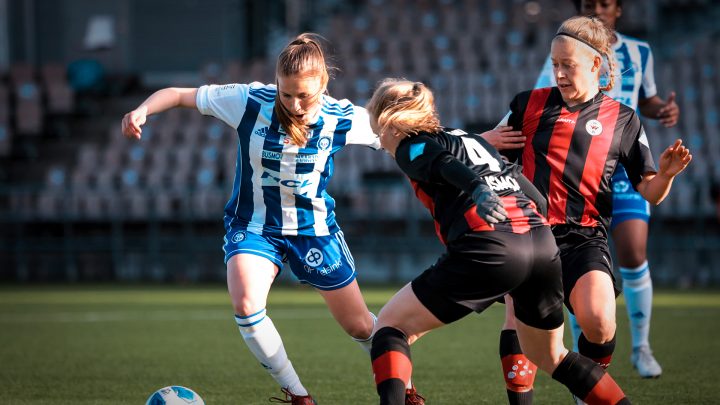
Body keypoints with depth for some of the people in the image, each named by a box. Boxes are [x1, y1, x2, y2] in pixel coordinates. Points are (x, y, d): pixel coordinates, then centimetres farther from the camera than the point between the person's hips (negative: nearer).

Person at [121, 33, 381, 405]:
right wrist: (143, 109, -30)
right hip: (253, 225, -1)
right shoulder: (250, 102, -20)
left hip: (314, 228, 1)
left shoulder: (339, 118, -16)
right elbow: (179, 95, -13)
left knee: (360, 326, 8)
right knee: (246, 306, -29)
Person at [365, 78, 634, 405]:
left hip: (489, 248, -7)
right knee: (550, 357, 27)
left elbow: (448, 166, -14)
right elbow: (536, 196, 28)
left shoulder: (412, 148, 10)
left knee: (391, 324, 7)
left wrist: (479, 191, -33)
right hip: (543, 243, 7)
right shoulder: (470, 138, 31)